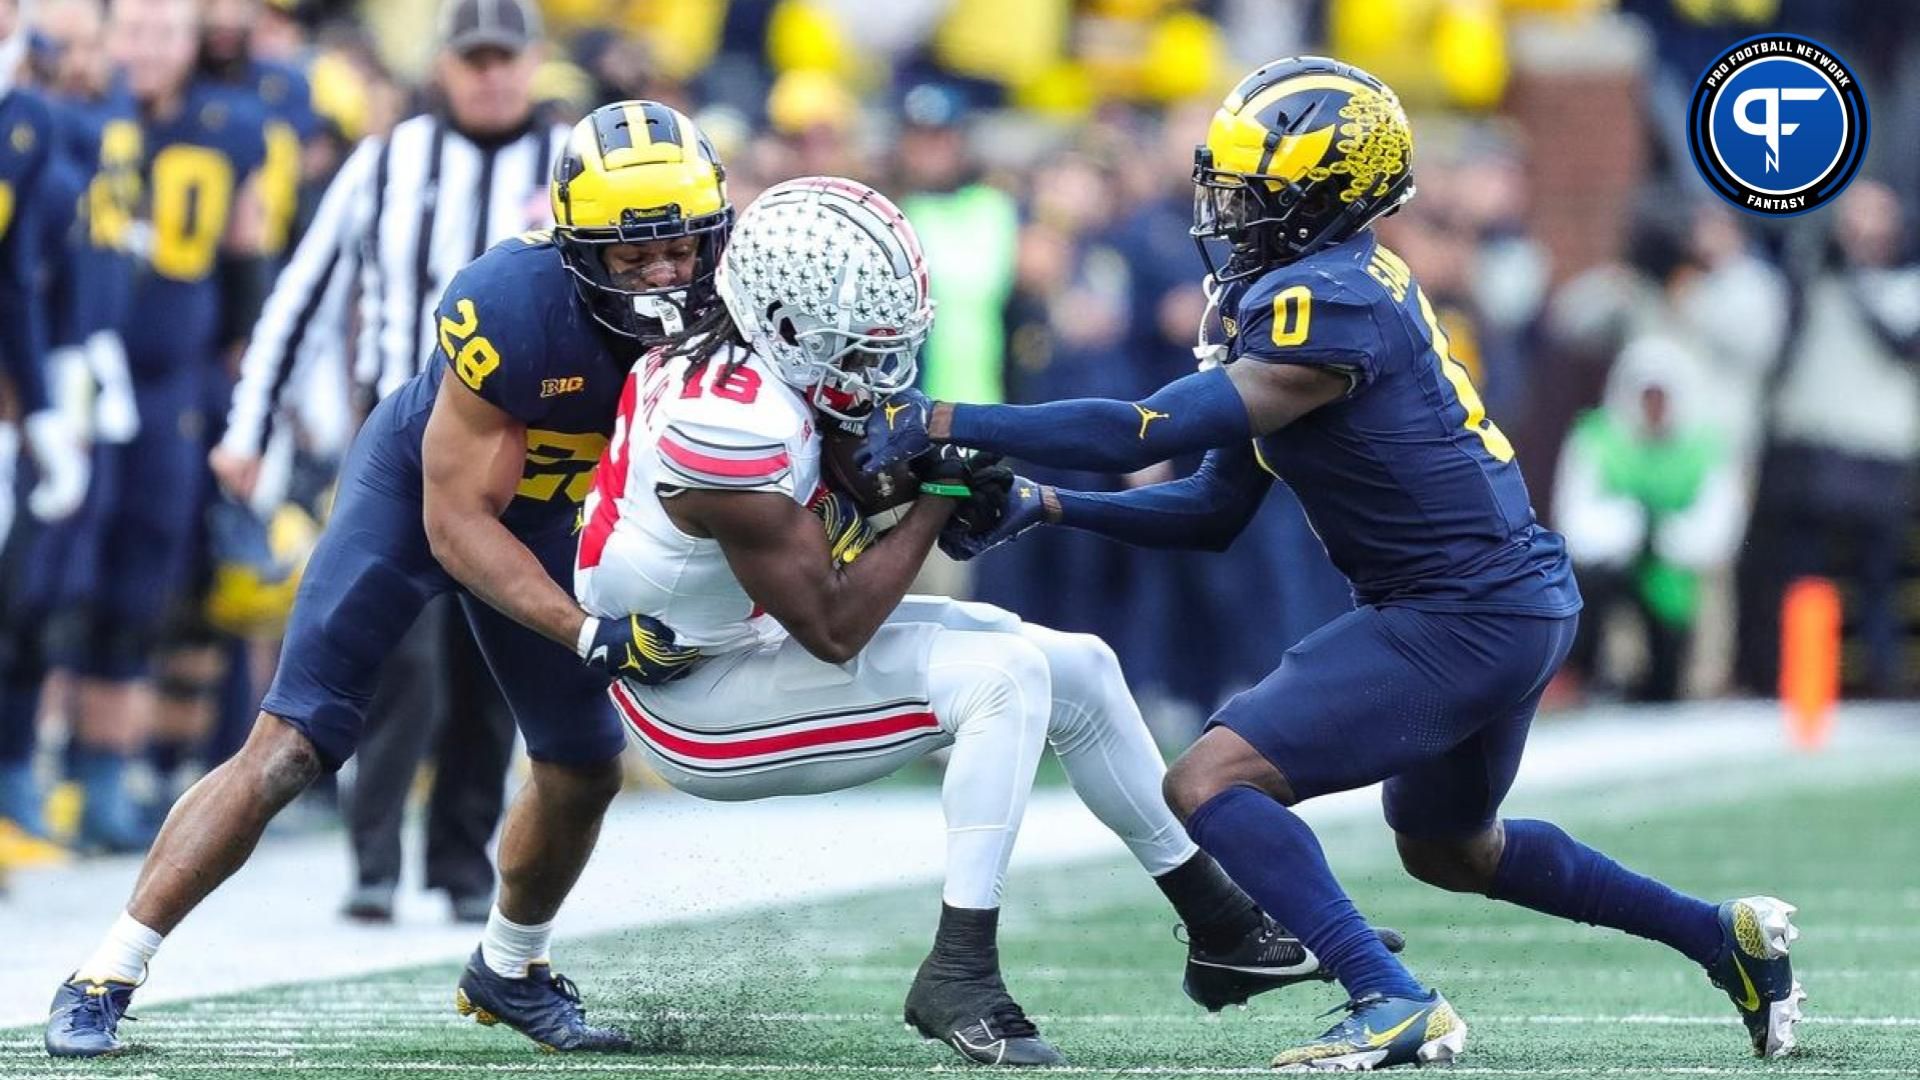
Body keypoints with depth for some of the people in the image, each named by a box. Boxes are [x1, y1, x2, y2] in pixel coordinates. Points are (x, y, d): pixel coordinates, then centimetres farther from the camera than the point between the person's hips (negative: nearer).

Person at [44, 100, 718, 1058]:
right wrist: (591, 635, -37)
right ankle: (104, 979, -5)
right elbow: (457, 521, -30)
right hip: (416, 486, -5)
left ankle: (509, 971, 34)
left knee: (584, 770, 7)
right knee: (287, 752, -12)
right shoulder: (512, 306, -38)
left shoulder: (715, 309, -23)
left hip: (541, 511, 5)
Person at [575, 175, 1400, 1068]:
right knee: (1005, 679, -25)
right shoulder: (734, 432, -32)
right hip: (699, 706, -10)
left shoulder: (766, 362, -5)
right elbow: (834, 630, -26)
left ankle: (1222, 931, 23)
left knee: (1078, 672, 9)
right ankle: (958, 979, -21)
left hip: (756, 639, 10)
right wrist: (939, 497, -20)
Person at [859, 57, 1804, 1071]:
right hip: (1513, 603, 10)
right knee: (1446, 846, 31)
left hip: (1464, 619, -10)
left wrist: (947, 423, -22)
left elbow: (1147, 430, -26)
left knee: (1210, 781, -14)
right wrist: (1042, 506, 5)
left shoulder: (1326, 304, -20)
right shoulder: (1324, 289, 11)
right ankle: (1726, 935, 37)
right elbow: (1210, 513, 13)